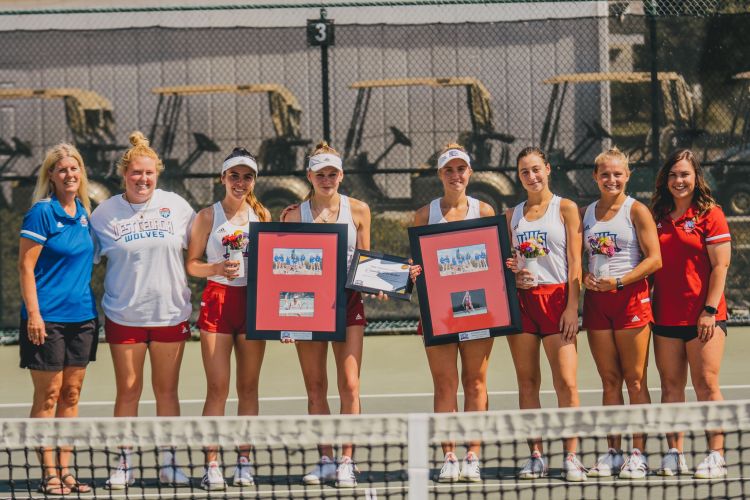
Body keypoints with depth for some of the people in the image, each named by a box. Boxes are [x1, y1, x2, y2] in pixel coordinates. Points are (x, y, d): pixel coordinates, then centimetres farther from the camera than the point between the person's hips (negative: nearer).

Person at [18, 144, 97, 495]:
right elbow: (26, 266, -10)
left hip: (82, 317, 6)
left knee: (71, 394, 8)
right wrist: (33, 314, -16)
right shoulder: (42, 212, -8)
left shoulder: (84, 213, 11)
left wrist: (92, 307, 15)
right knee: (48, 396, -1)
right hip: (47, 319, -6)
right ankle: (49, 474, 4)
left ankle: (65, 471, 14)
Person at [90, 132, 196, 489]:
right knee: (127, 391, 3)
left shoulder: (175, 205, 2)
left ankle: (168, 463, 14)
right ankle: (124, 466, 9)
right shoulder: (104, 213, 0)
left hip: (170, 312, 1)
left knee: (167, 390, 7)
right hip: (123, 315, -1)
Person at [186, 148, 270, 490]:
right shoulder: (208, 216, 2)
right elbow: (191, 264, 2)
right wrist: (217, 268, -17)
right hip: (217, 301, -3)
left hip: (254, 301, 3)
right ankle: (211, 465, -4)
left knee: (248, 387, 5)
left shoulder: (262, 215, 10)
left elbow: (274, 260, 16)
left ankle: (244, 462, 11)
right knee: (217, 388, -6)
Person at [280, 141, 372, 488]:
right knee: (315, 387, 4)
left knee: (349, 384, -8)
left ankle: (346, 462, -5)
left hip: (348, 302, -1)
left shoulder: (358, 210, 4)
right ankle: (325, 460, 12)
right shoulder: (295, 214, 3)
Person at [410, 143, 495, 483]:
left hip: (477, 304, 0)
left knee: (475, 383, 0)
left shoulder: (484, 211, 8)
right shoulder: (425, 214, 9)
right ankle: (448, 457, 0)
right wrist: (414, 273, -11)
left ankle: (473, 457, 2)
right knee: (444, 384, -2)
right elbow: (416, 261, 11)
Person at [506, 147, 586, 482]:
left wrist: (572, 307, -9)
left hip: (556, 297, -4)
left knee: (566, 382, -9)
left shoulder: (566, 209, 4)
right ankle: (536, 457, 6)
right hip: (521, 299, 4)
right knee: (527, 382, 2)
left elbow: (575, 262, -1)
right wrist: (512, 273, -3)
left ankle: (571, 458, -7)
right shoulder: (512, 215, 15)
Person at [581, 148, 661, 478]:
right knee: (609, 380, 6)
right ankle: (612, 452, 9)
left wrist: (619, 281, -18)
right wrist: (585, 277, -4)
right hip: (596, 300, 4)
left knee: (635, 380, -3)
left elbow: (654, 259, -7)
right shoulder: (586, 213, 13)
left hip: (632, 298, -4)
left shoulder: (636, 211, -1)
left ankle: (638, 454, -1)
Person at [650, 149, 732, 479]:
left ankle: (716, 456, -3)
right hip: (665, 316, 5)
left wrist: (710, 310, -13)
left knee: (706, 384, -6)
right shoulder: (656, 216, 12)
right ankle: (674, 454, 9)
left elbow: (720, 266, -6)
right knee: (670, 386, 4)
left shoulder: (710, 214, -2)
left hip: (703, 317, -4)